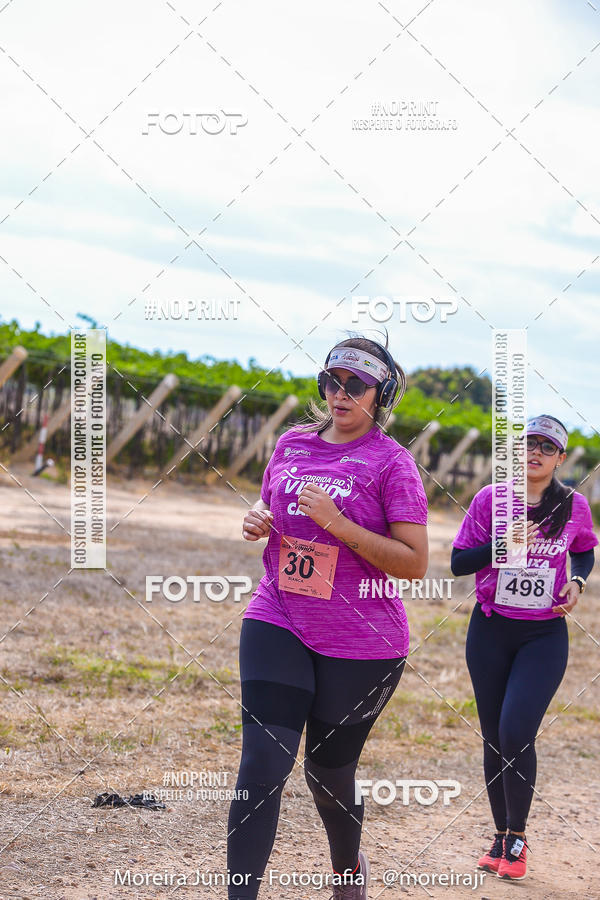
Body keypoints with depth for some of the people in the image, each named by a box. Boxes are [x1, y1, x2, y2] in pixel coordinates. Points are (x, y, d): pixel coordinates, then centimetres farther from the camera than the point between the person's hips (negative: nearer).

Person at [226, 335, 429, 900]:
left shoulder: (392, 462, -8)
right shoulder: (293, 443, 8)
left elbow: (415, 563, -14)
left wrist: (337, 523, -22)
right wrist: (257, 519, 1)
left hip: (361, 645, -3)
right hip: (277, 624, 3)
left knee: (329, 771, 11)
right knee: (262, 763, -10)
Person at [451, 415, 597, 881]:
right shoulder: (490, 500, -2)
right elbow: (459, 562, -4)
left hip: (545, 635, -1)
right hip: (491, 631, 1)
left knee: (516, 733, -16)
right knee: (494, 738, 7)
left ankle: (518, 837, 3)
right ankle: (502, 838, 24)